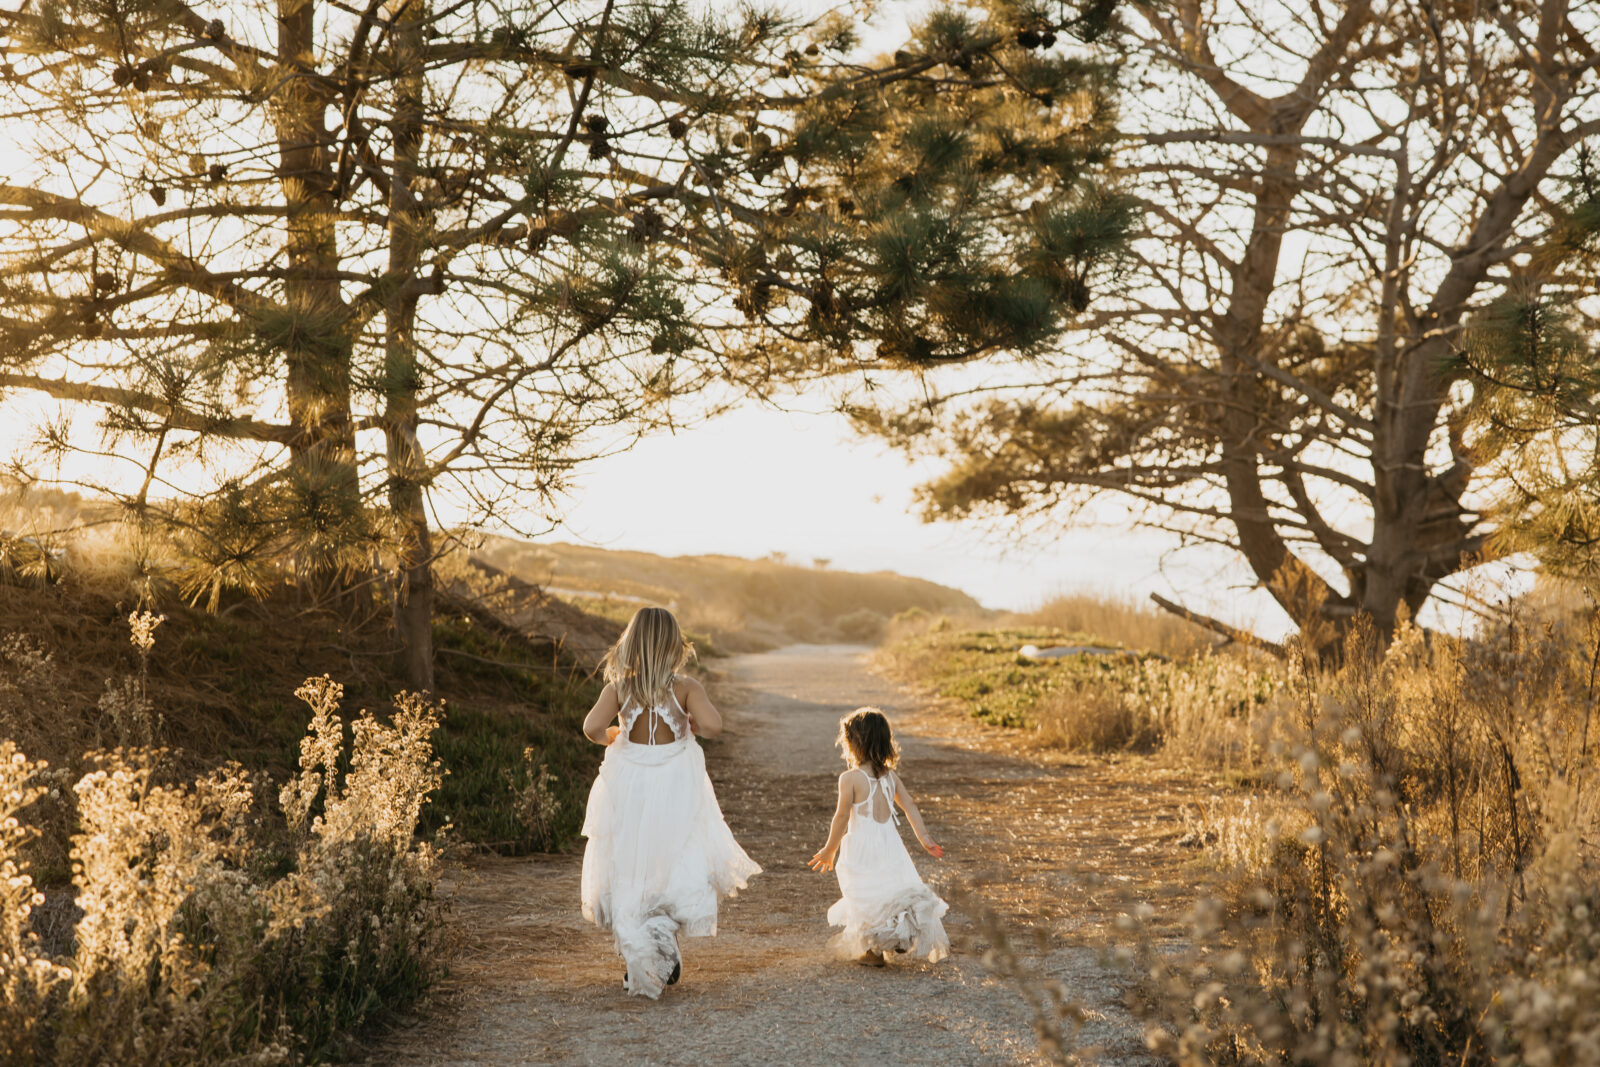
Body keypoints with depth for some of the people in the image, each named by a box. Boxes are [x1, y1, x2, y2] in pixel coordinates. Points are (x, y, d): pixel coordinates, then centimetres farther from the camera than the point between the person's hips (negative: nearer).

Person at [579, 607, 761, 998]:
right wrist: (692, 724, 0)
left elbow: (592, 727, -18)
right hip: (676, 792, -1)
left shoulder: (618, 689, -5)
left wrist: (610, 737, 3)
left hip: (628, 789, 1)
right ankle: (665, 951, -5)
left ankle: (639, 961, 10)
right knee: (678, 870, 13)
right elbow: (712, 725, -22)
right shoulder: (685, 687, -8)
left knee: (628, 876, 12)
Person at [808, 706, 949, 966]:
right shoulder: (890, 775, 1)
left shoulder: (850, 779, -16)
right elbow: (910, 807, 5)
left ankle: (872, 951, 18)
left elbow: (842, 818, -13)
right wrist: (925, 839, 14)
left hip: (861, 849, -4)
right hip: (890, 844, 4)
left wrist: (829, 850, -2)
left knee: (867, 898, 8)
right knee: (897, 886, 18)